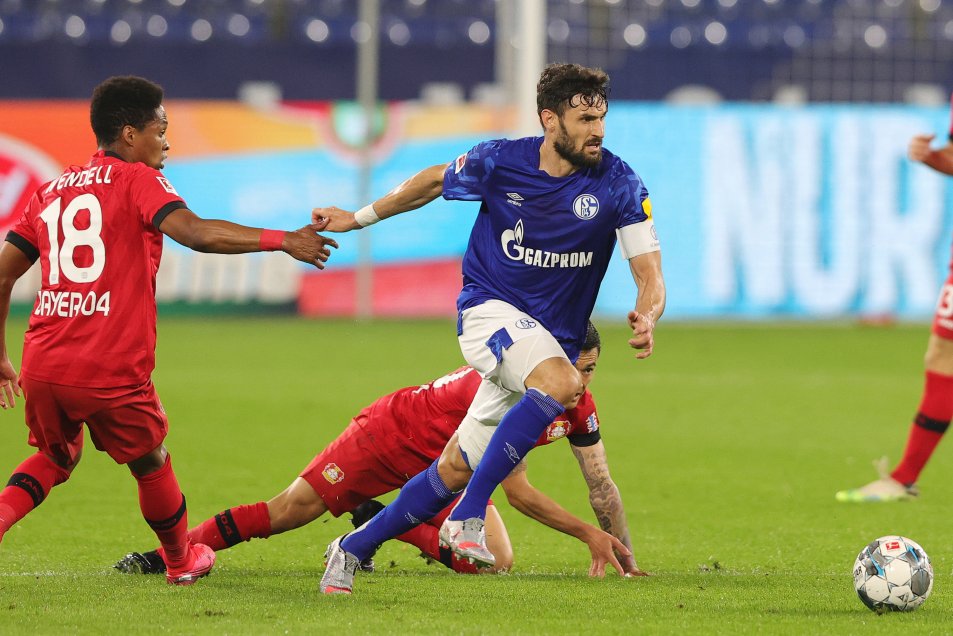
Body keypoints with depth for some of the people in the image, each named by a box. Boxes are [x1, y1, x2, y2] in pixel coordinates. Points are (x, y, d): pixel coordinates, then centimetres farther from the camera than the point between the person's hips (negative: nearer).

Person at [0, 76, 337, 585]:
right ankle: (182, 561, 38)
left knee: (55, 459, 30)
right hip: (111, 371, -5)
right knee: (150, 464, 21)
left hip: (41, 366, 5)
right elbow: (195, 233, -18)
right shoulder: (136, 180, 0)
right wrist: (283, 241, -13)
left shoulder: (52, 190, 18)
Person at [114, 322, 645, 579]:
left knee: (495, 561, -15)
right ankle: (165, 556, -7)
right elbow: (520, 495, -31)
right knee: (288, 511, -14)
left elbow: (602, 485, 0)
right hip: (392, 432, -7)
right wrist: (587, 533, -28)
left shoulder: (578, 406, -12)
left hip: (446, 467, 7)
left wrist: (626, 558, -4)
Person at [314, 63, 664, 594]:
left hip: (552, 340, 2)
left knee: (457, 469, 2)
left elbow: (650, 274, -11)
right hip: (489, 308, -2)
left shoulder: (619, 185, -10)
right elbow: (435, 181, 12)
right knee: (561, 382, -34)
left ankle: (353, 548, 20)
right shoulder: (500, 162, -9)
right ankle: (467, 517, -30)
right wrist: (359, 218, 22)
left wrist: (647, 318, -34)